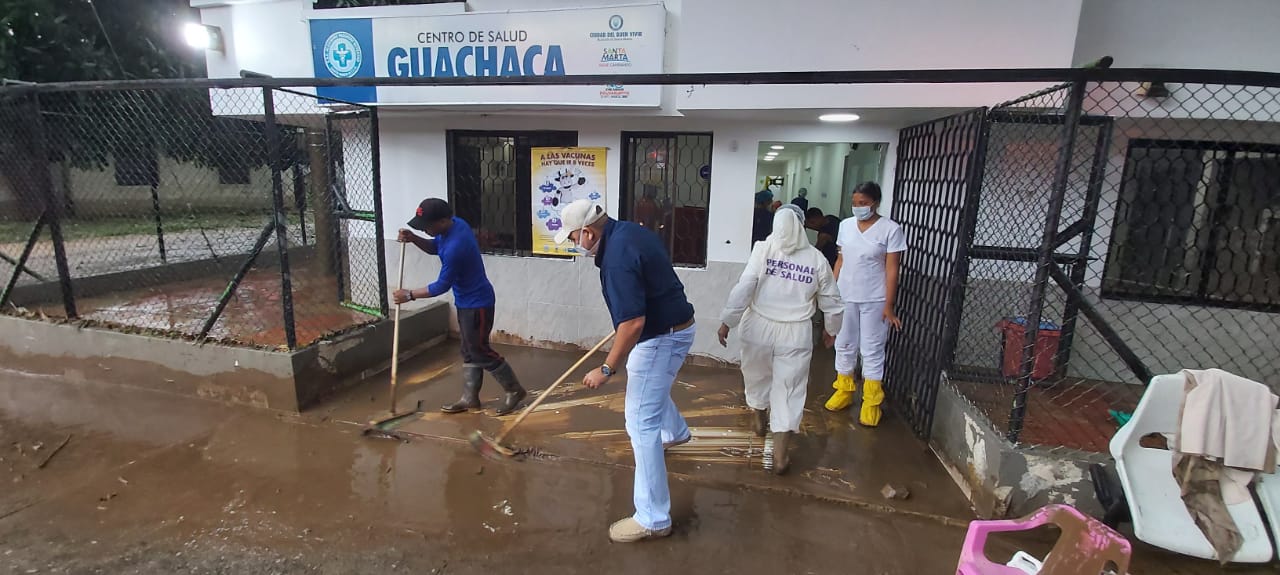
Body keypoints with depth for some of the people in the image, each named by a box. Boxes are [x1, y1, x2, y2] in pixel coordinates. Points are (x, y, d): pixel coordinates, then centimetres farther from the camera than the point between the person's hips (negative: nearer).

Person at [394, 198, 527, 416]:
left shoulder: (455, 247, -31)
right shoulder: (455, 223, -3)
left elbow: (442, 286, -21)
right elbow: (434, 247, 16)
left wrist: (410, 295, -10)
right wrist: (413, 239, -4)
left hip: (477, 303, -10)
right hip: (467, 301, 10)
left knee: (480, 351, 2)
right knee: (469, 351, 16)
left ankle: (514, 390, 16)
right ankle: (470, 397, 27)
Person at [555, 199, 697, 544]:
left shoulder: (617, 258, -28)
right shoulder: (628, 231, 3)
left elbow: (633, 323, -31)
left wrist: (606, 369, -23)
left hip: (662, 337, -10)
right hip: (671, 326, 11)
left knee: (640, 422, -6)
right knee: (647, 384, 35)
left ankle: (653, 518, 3)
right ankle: (675, 432, 63)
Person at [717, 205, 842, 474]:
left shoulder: (763, 249, -6)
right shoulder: (817, 258, -1)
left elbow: (744, 288, -13)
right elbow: (831, 301, 7)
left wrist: (727, 321, -6)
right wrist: (832, 329, 23)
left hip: (760, 327, 0)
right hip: (795, 333, 0)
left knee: (758, 376, 23)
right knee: (789, 390, 6)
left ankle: (759, 421, 46)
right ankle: (780, 455, 6)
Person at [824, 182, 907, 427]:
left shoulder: (891, 229, -9)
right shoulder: (845, 225, 5)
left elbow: (892, 269, -9)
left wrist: (888, 305, -12)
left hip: (874, 300, -4)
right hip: (844, 296, 5)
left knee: (872, 350, 3)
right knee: (844, 345, 12)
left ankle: (871, 403, 13)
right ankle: (844, 391, 28)